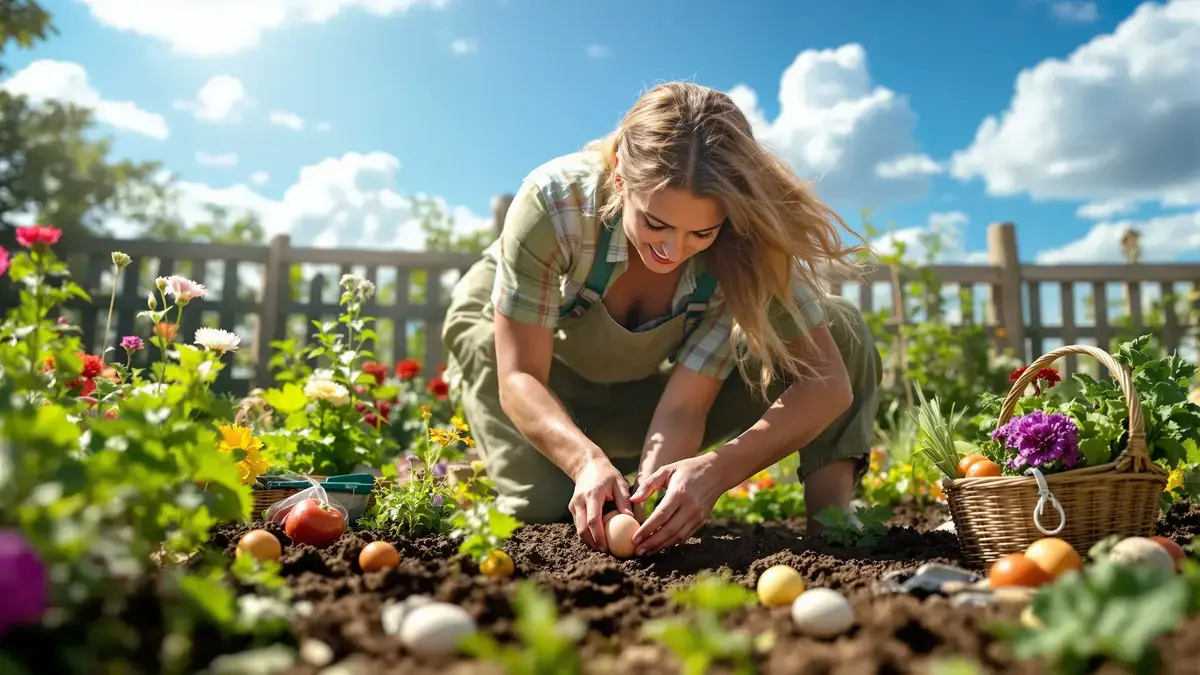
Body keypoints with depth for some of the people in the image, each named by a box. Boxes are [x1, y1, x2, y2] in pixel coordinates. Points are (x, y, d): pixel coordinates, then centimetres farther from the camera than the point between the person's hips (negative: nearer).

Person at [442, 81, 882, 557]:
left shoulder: (744, 247, -30)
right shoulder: (552, 201, -36)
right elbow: (519, 376, -32)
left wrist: (717, 468, -52)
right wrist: (588, 461, -50)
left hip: (644, 391, 2)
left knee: (841, 329, -17)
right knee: (548, 506, -33)